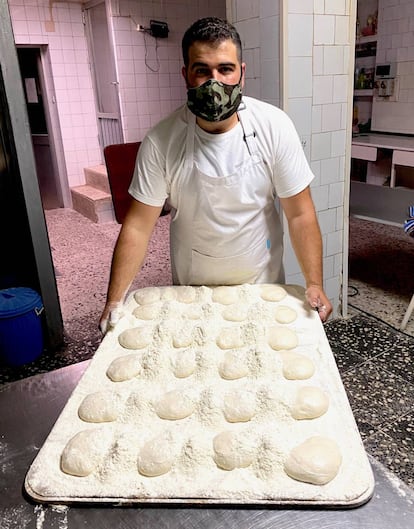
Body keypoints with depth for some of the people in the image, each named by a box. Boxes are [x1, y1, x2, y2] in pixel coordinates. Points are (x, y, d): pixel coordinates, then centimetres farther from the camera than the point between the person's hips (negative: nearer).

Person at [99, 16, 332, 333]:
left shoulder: (274, 127, -16)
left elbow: (300, 214, -13)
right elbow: (139, 225, -14)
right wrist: (115, 301, -17)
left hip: (261, 284, 0)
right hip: (190, 289, 1)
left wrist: (314, 285, -21)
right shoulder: (161, 141, -16)